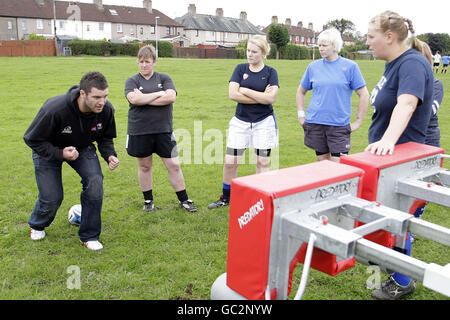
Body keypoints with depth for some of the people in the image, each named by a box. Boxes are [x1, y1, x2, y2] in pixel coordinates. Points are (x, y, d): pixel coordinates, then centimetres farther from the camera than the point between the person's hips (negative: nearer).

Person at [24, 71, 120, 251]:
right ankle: (37, 225, 37)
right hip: (48, 149, -3)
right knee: (52, 198, -4)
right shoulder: (54, 109, -38)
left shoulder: (106, 109, -24)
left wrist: (110, 155, -24)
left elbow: (106, 138, -5)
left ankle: (89, 236, -1)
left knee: (95, 181, -20)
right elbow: (32, 139, -23)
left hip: (83, 148, 3)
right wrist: (60, 154, -35)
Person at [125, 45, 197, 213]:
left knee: (174, 166, 1)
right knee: (144, 166, 11)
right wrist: (158, 94, -11)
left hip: (163, 130, 0)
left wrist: (144, 99, -12)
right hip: (139, 131, 0)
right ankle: (148, 201, 28)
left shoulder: (164, 78, 6)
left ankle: (184, 200, 14)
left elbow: (171, 97, -11)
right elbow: (134, 99, -16)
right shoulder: (132, 81, 4)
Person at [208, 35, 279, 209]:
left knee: (262, 162, 4)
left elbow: (271, 98, -13)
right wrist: (261, 98, -11)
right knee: (230, 161, 1)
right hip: (240, 121, 1)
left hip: (264, 122, -1)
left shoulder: (270, 72, 1)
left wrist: (245, 90, -10)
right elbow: (233, 94, -8)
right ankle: (226, 198, 20)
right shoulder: (240, 69, 5)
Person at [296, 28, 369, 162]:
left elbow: (364, 94, 0)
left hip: (339, 124, -3)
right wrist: (301, 115, 9)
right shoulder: (313, 66, 6)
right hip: (315, 123, 3)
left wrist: (358, 121, -3)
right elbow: (301, 92, 18)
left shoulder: (350, 66, -2)